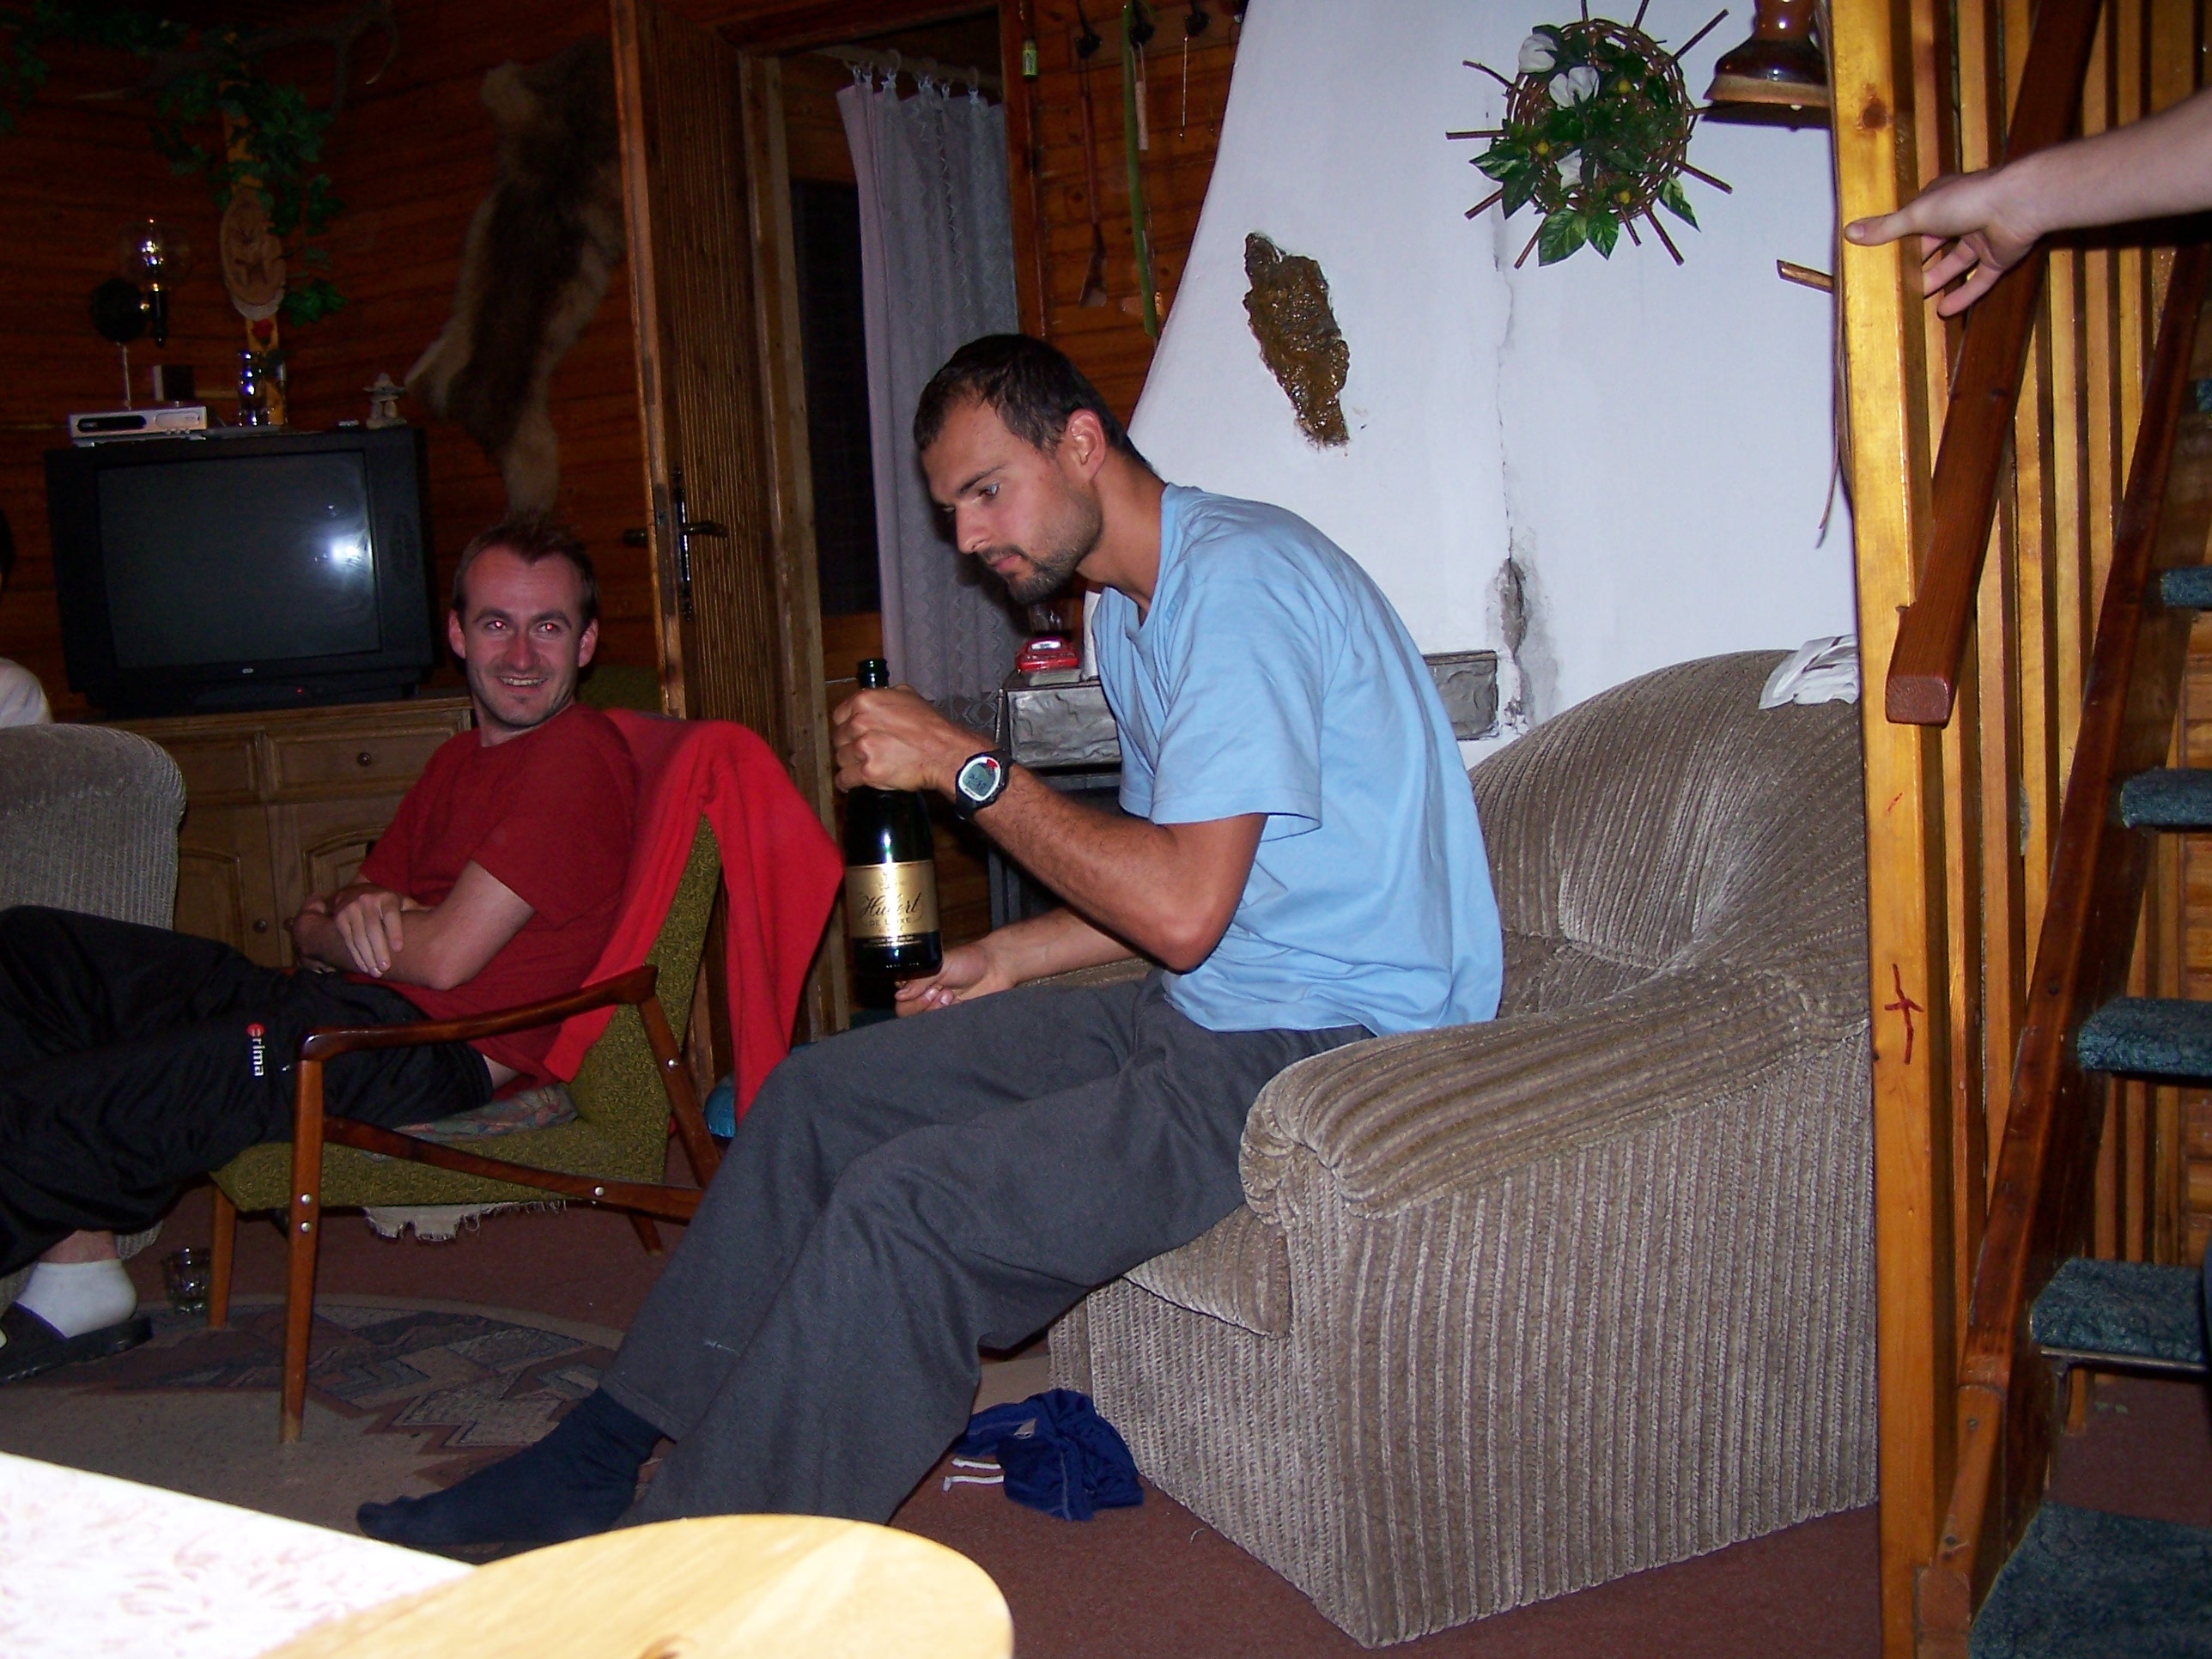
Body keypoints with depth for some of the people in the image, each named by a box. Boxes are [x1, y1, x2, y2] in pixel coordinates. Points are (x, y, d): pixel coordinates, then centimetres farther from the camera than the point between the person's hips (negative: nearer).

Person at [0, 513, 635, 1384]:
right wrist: (350, 913, -8)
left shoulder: (576, 756, -10)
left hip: (436, 1044, -11)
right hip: (340, 1003, 11)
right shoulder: (461, 759, 21)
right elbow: (312, 922, 18)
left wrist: (330, 932, 3)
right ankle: (75, 1262, -2)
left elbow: (444, 955, -18)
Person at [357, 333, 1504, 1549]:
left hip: (1326, 1051, -10)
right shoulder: (1133, 605, 15)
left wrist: (964, 765, -18)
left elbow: (1184, 910, -25)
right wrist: (1006, 961, 10)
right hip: (1200, 1011, 10)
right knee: (819, 1096, 7)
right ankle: (603, 1456, 13)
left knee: (904, 1206, -24)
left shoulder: (1241, 581, -18)